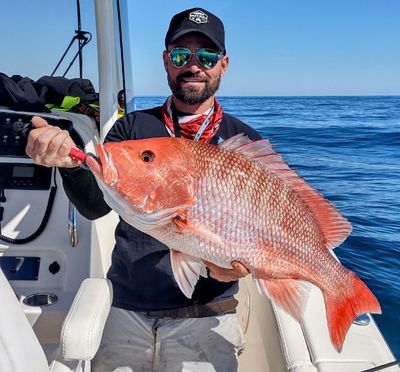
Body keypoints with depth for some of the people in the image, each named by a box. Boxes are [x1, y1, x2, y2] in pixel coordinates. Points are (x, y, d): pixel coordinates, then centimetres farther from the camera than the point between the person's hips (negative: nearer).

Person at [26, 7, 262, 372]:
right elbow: (96, 205, -8)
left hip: (204, 316, -1)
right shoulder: (132, 128, 4)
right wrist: (70, 161, -27)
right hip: (125, 308, 2)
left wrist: (241, 261, -23)